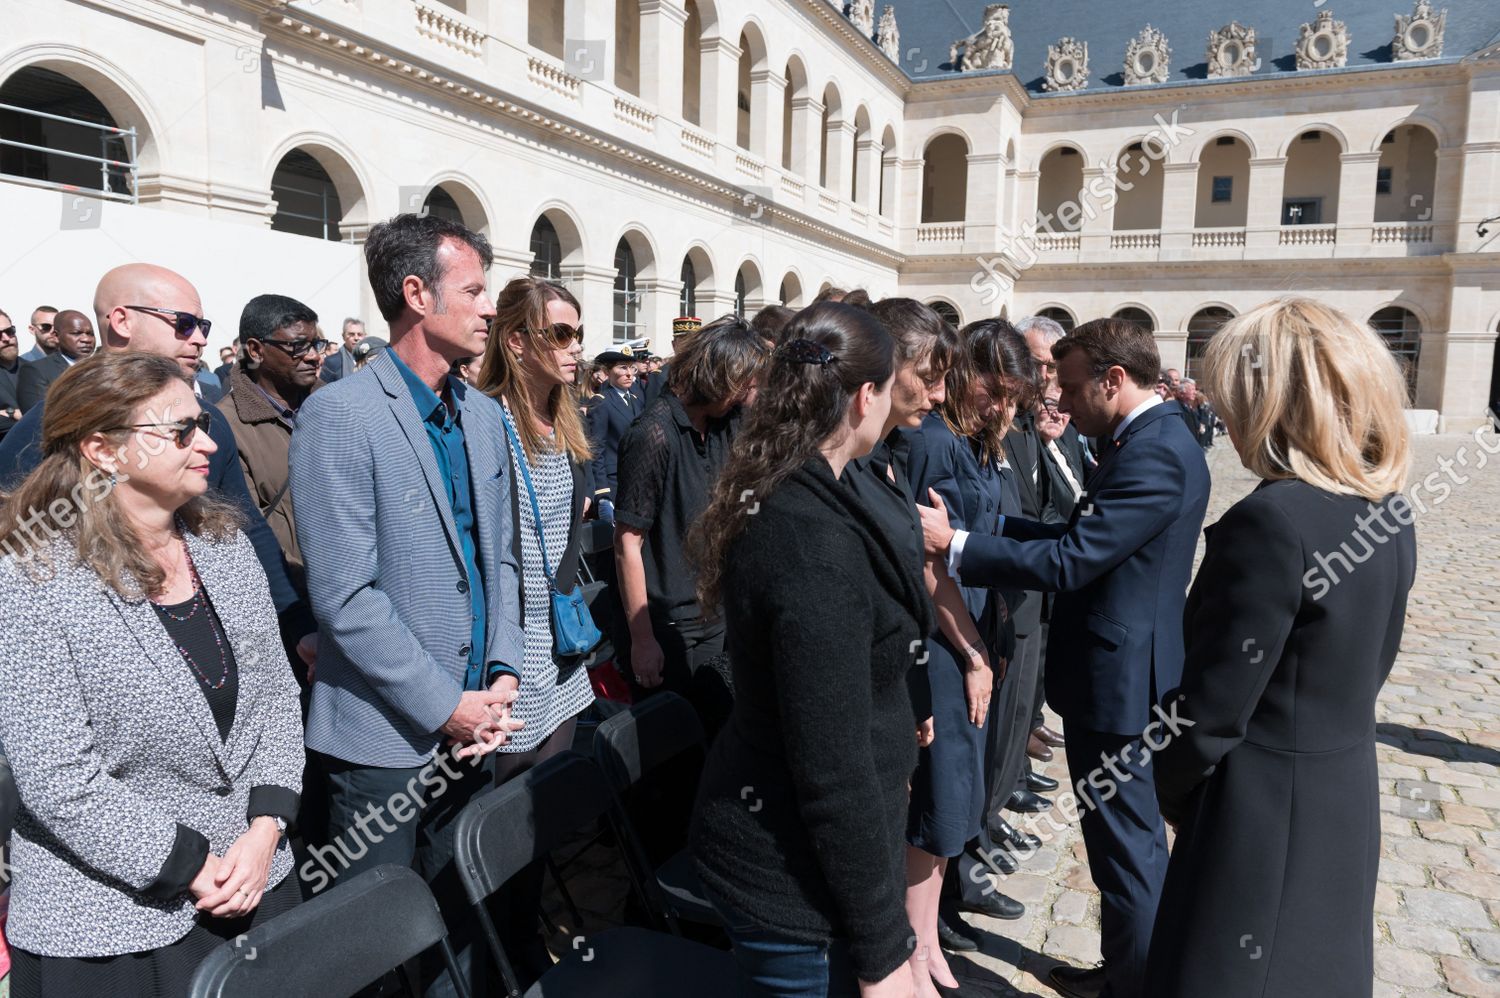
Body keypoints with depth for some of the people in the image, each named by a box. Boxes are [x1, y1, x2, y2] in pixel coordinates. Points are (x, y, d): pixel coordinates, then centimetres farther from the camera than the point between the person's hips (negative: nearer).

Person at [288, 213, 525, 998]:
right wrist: (445, 706, -15)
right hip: (385, 735, -6)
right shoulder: (338, 415, -14)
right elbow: (345, 596, -18)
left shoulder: (484, 416, 8)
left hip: (472, 725, 6)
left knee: (462, 920, 19)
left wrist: (503, 674, -1)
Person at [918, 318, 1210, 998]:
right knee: (1133, 840, 22)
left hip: (1113, 682, -11)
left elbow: (1069, 561, -26)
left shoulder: (1154, 453, -23)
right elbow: (1082, 536, 9)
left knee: (1125, 848, 7)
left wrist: (953, 545, -22)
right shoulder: (1159, 438, 9)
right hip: (1129, 670, 11)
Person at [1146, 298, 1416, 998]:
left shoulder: (1271, 521, -27)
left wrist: (1170, 788, -4)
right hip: (1349, 794, 8)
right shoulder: (1389, 508, 0)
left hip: (1262, 810, -8)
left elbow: (1212, 705, -22)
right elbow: (1370, 664, 11)